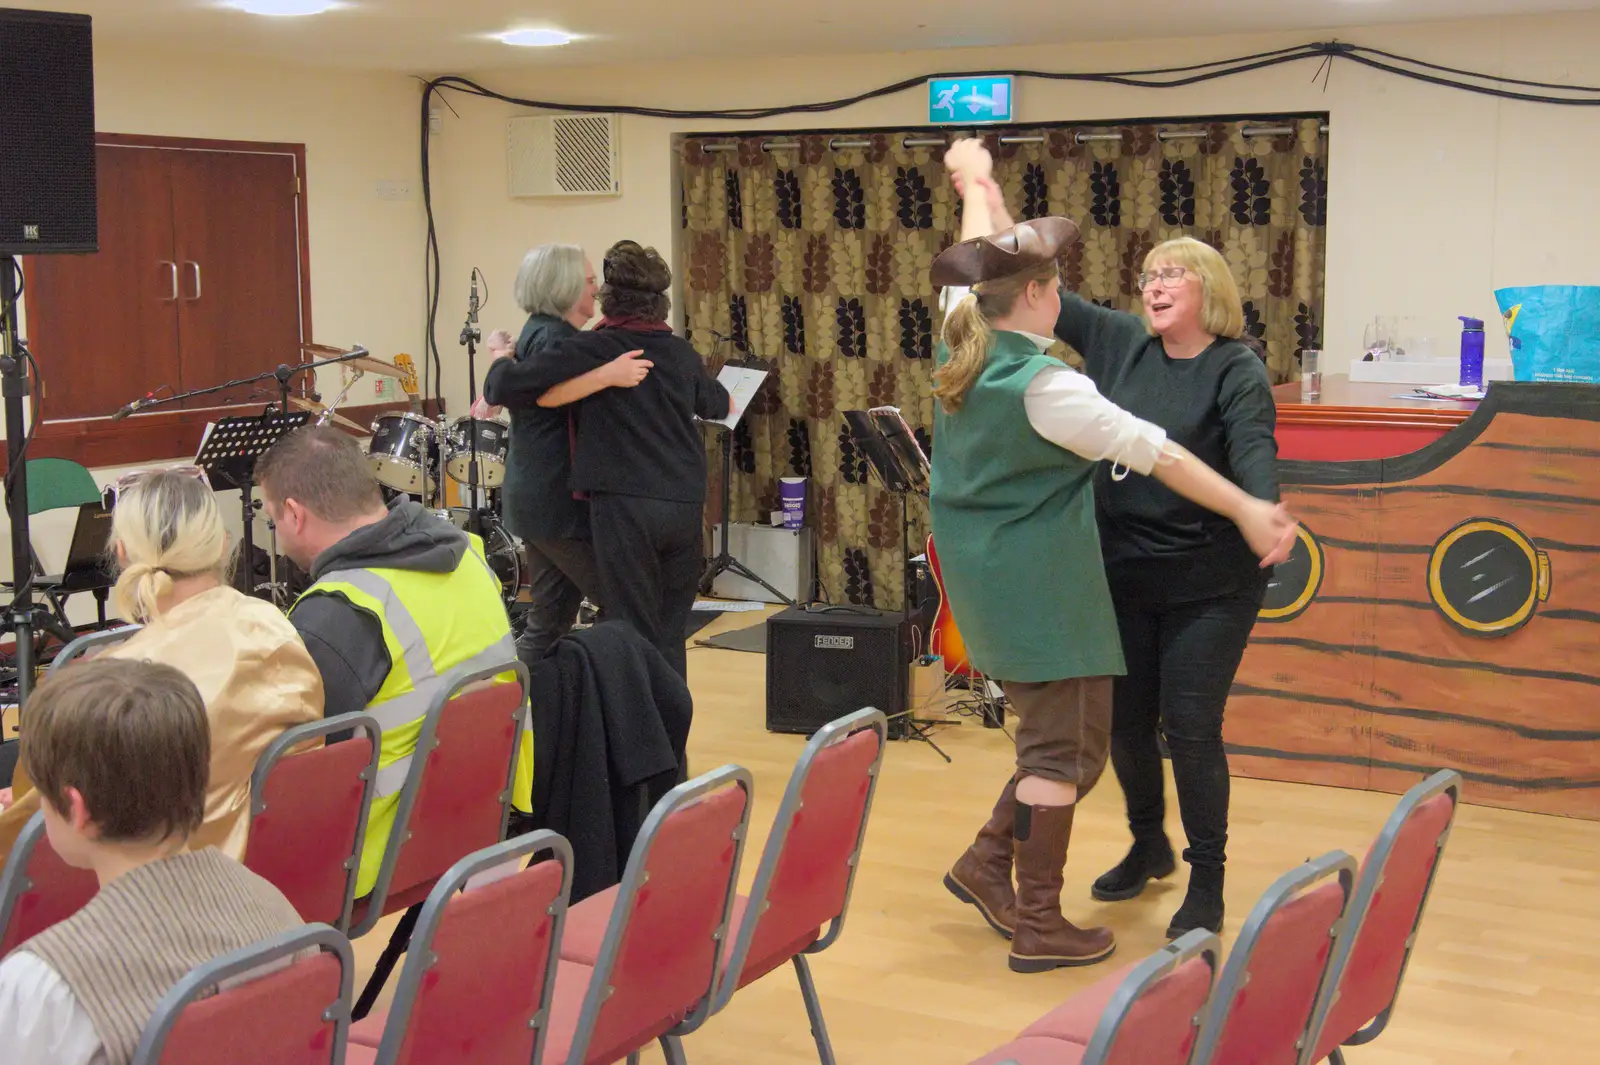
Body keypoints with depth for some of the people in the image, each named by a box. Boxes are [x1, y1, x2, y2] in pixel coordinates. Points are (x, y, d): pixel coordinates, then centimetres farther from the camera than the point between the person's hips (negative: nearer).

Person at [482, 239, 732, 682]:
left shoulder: (586, 350, -5)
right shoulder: (681, 353, 12)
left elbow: (504, 386, -7)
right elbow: (718, 404, 31)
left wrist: (500, 355, 14)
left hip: (624, 506, -5)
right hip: (685, 508, 5)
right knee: (671, 637, 13)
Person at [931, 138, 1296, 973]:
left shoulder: (960, 347, 2)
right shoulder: (1042, 386, -20)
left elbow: (977, 265, 22)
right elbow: (1153, 452, -19)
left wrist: (975, 188, 40)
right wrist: (1246, 511, -15)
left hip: (984, 572, 9)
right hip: (1040, 578, -9)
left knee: (1063, 735, 18)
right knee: (1064, 747, -1)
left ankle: (987, 864, 18)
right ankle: (1039, 927, 4)